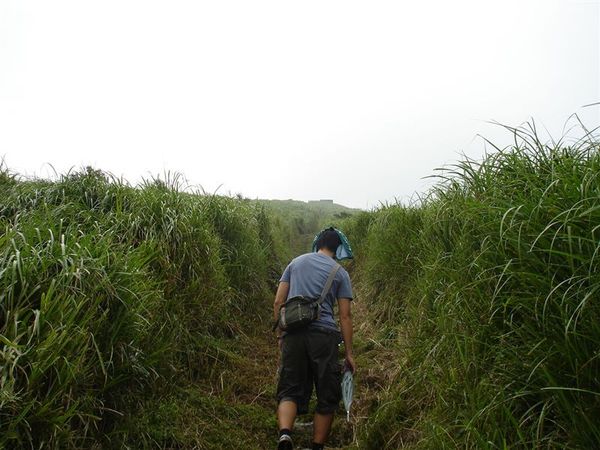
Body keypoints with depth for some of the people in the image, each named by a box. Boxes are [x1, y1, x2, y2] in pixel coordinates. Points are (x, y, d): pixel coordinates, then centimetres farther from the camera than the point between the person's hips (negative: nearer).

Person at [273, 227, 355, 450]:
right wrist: (349, 353, 8)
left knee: (289, 390, 9)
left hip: (293, 334, 2)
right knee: (327, 396, 13)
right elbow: (345, 315, 3)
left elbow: (278, 302, 9)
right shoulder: (340, 273, 7)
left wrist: (280, 335, 16)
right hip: (324, 334, -2)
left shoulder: (296, 262, 14)